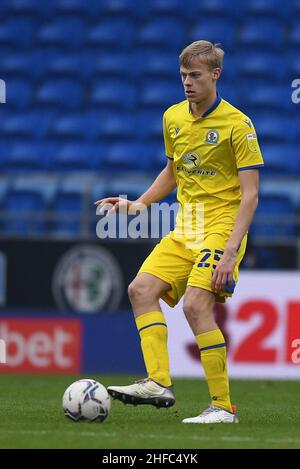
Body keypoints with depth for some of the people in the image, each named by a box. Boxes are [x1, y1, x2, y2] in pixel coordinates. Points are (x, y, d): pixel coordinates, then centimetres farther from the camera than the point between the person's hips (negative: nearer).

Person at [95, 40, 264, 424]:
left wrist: (231, 252, -22)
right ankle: (159, 383, -16)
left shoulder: (237, 125, -11)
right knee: (142, 289, -10)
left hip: (222, 226, -7)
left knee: (196, 304, -20)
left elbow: (250, 194, -14)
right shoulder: (173, 118, 10)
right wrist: (137, 204, 11)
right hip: (184, 229, 7)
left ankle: (223, 406, -14)